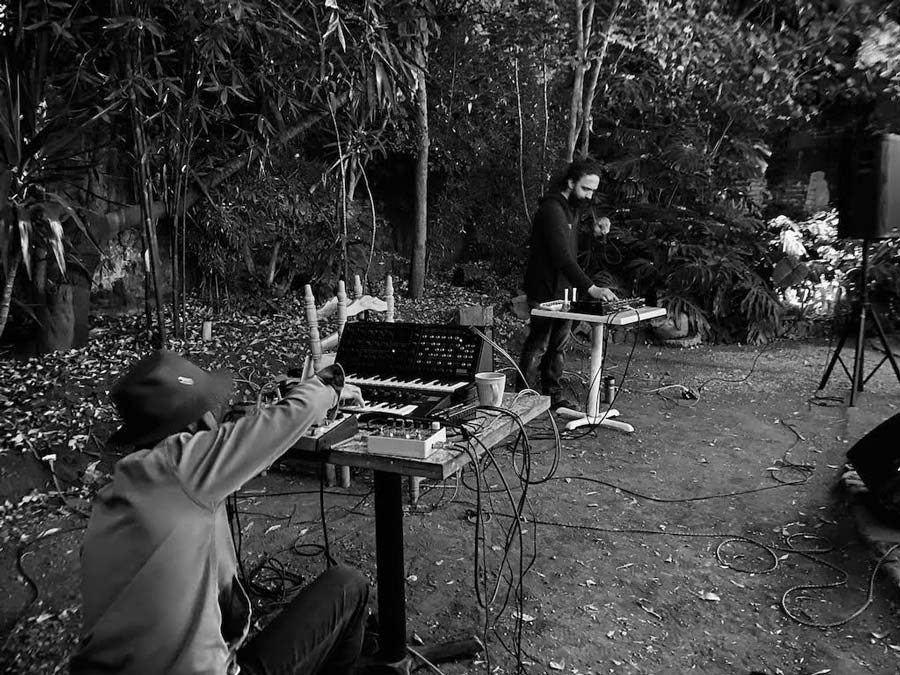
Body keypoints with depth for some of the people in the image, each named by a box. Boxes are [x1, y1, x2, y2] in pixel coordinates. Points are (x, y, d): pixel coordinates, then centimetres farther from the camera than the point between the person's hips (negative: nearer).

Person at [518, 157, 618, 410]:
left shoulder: (572, 208, 11)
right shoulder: (551, 209, -21)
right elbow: (562, 256, -31)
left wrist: (594, 231, 1)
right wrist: (591, 288, -38)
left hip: (565, 290, 9)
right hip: (546, 292, -9)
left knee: (558, 347, 13)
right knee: (538, 347, -1)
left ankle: (553, 396, 23)